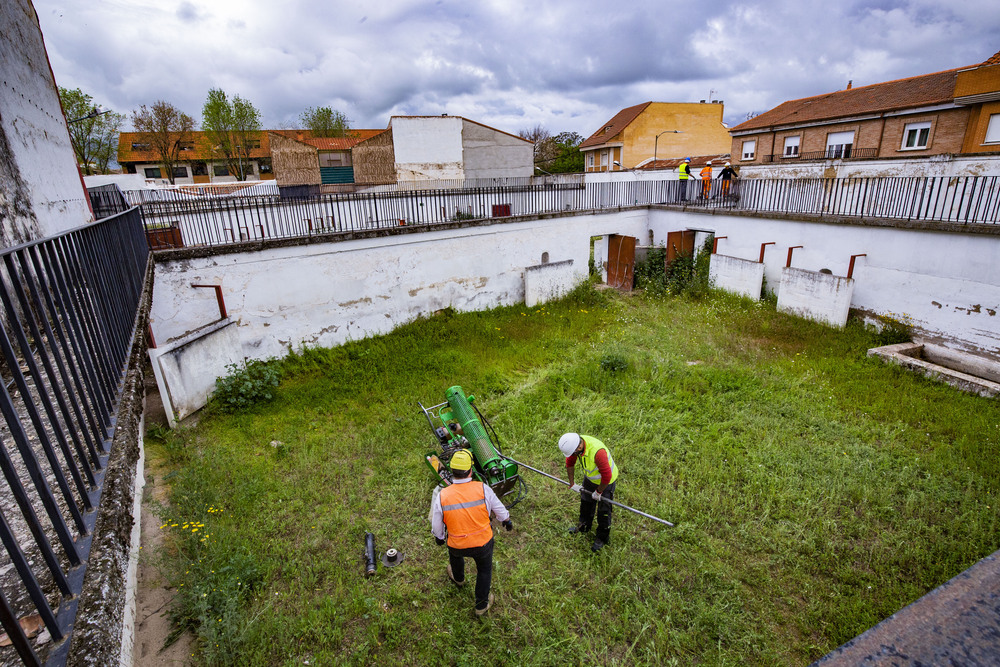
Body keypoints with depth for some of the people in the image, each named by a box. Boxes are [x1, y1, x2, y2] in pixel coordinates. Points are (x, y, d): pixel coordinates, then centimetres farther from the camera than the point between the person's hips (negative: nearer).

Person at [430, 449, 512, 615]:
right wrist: (507, 520, 16)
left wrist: (438, 537, 16)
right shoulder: (483, 489, -23)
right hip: (483, 543, -1)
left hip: (458, 546, 1)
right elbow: (499, 509, -5)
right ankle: (482, 605, 46)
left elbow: (437, 523, -6)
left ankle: (458, 578, 66)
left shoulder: (442, 496, -22)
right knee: (484, 570, 29)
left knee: (455, 554, 37)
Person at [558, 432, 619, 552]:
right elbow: (570, 463, -4)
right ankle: (583, 526, 50)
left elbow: (606, 476, -32)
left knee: (603, 511, 8)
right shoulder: (575, 442, -23)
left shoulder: (598, 452, -45)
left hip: (606, 482, -7)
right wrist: (572, 484, 4)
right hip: (590, 478, 7)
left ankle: (602, 538, 32)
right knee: (586, 502, 24)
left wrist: (598, 492, -15)